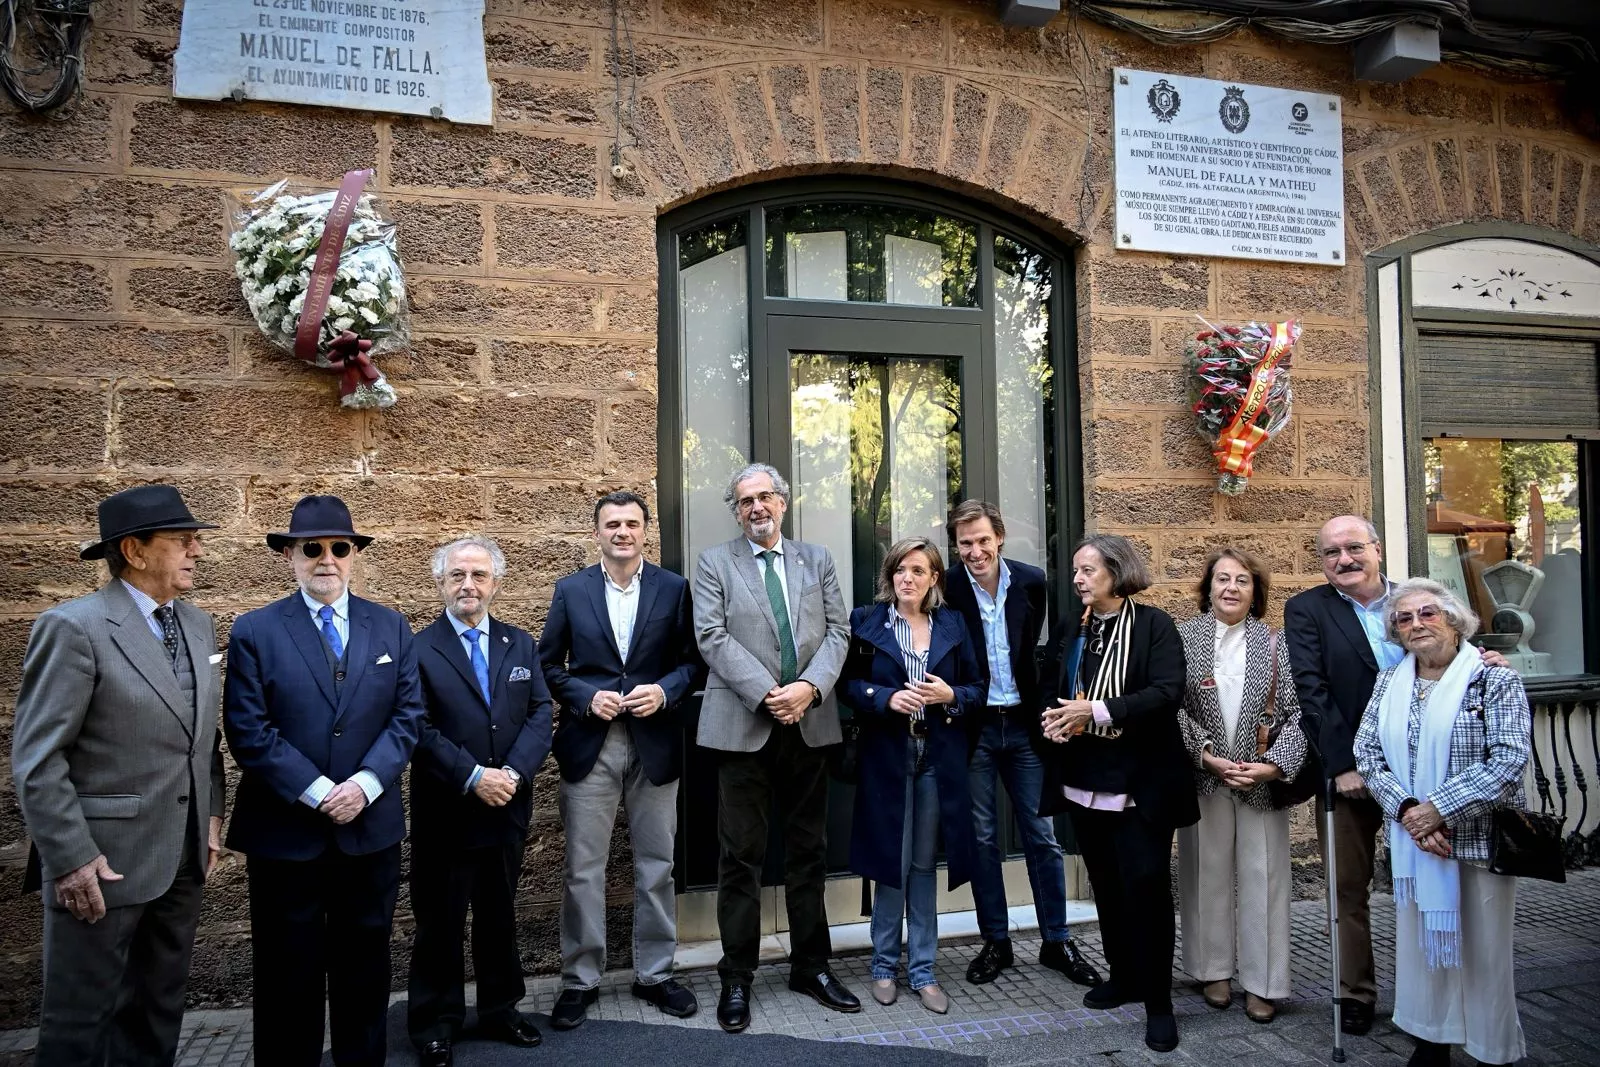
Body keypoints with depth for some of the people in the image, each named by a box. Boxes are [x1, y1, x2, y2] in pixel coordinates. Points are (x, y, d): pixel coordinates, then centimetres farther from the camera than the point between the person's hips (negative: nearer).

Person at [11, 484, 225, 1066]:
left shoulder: (197, 624, 8)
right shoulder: (73, 628, -14)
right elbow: (35, 759, -15)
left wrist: (211, 812, 9)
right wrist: (71, 858, -18)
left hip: (181, 858, 7)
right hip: (104, 859, -7)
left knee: (157, 1011, 18)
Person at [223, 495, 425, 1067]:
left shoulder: (391, 627, 5)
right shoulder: (254, 631, -4)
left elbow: (407, 715, 1)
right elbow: (248, 730, -10)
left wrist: (366, 784, -13)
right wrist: (318, 793, -16)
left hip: (371, 826, 3)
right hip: (285, 831, -2)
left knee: (365, 964, 15)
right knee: (289, 973, 10)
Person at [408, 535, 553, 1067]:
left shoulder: (520, 644, 7)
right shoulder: (418, 649, -6)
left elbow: (540, 713, 1)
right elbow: (419, 728, -12)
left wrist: (514, 772, -13)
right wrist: (473, 777, -18)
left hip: (507, 807, 4)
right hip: (444, 813, -4)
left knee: (499, 915, 16)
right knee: (439, 922, 9)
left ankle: (500, 1010, 31)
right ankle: (435, 1024, 24)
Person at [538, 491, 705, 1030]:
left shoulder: (674, 589, 2)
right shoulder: (571, 590, 3)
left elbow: (693, 660, 4)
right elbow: (548, 664, 5)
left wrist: (665, 691, -14)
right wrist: (587, 697, -11)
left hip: (655, 745, 0)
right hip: (589, 746, 0)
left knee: (656, 867, 11)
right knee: (583, 870, 6)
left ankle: (655, 974, 27)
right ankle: (580, 980, 21)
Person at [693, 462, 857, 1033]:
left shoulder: (817, 559, 11)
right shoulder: (715, 562, 3)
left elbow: (837, 632, 5)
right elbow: (713, 638, -7)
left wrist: (809, 686, -12)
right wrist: (767, 694, -16)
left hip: (810, 723, 3)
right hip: (744, 724, -3)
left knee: (809, 851, 12)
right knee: (741, 855, 3)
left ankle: (811, 965, 25)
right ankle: (737, 978, 14)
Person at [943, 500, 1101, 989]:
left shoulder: (1032, 582, -3)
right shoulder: (947, 590, -10)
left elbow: (1035, 649, 5)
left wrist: (1044, 710, -1)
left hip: (1024, 724, 2)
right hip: (973, 727, -2)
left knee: (1042, 836, 8)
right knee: (983, 838, 8)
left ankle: (1057, 941, 22)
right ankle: (996, 942, 22)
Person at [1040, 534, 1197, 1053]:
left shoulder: (1154, 624, -6)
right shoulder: (1072, 627, 10)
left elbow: (1167, 692, -18)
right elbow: (1056, 689, 17)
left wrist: (1097, 712, -24)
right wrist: (1055, 719, -6)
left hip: (1140, 781, -5)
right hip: (1085, 778, 6)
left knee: (1146, 887, -2)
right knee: (1106, 885, 15)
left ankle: (1158, 1000, 11)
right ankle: (1124, 975, 32)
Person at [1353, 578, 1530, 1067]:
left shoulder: (1495, 679, -6)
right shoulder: (1388, 684, 6)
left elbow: (1510, 757, -15)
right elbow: (1367, 753, 1)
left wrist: (1439, 808, -19)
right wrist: (1407, 810, -14)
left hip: (1480, 837, -4)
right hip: (1411, 839, 4)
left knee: (1484, 950, 6)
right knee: (1420, 940, 12)